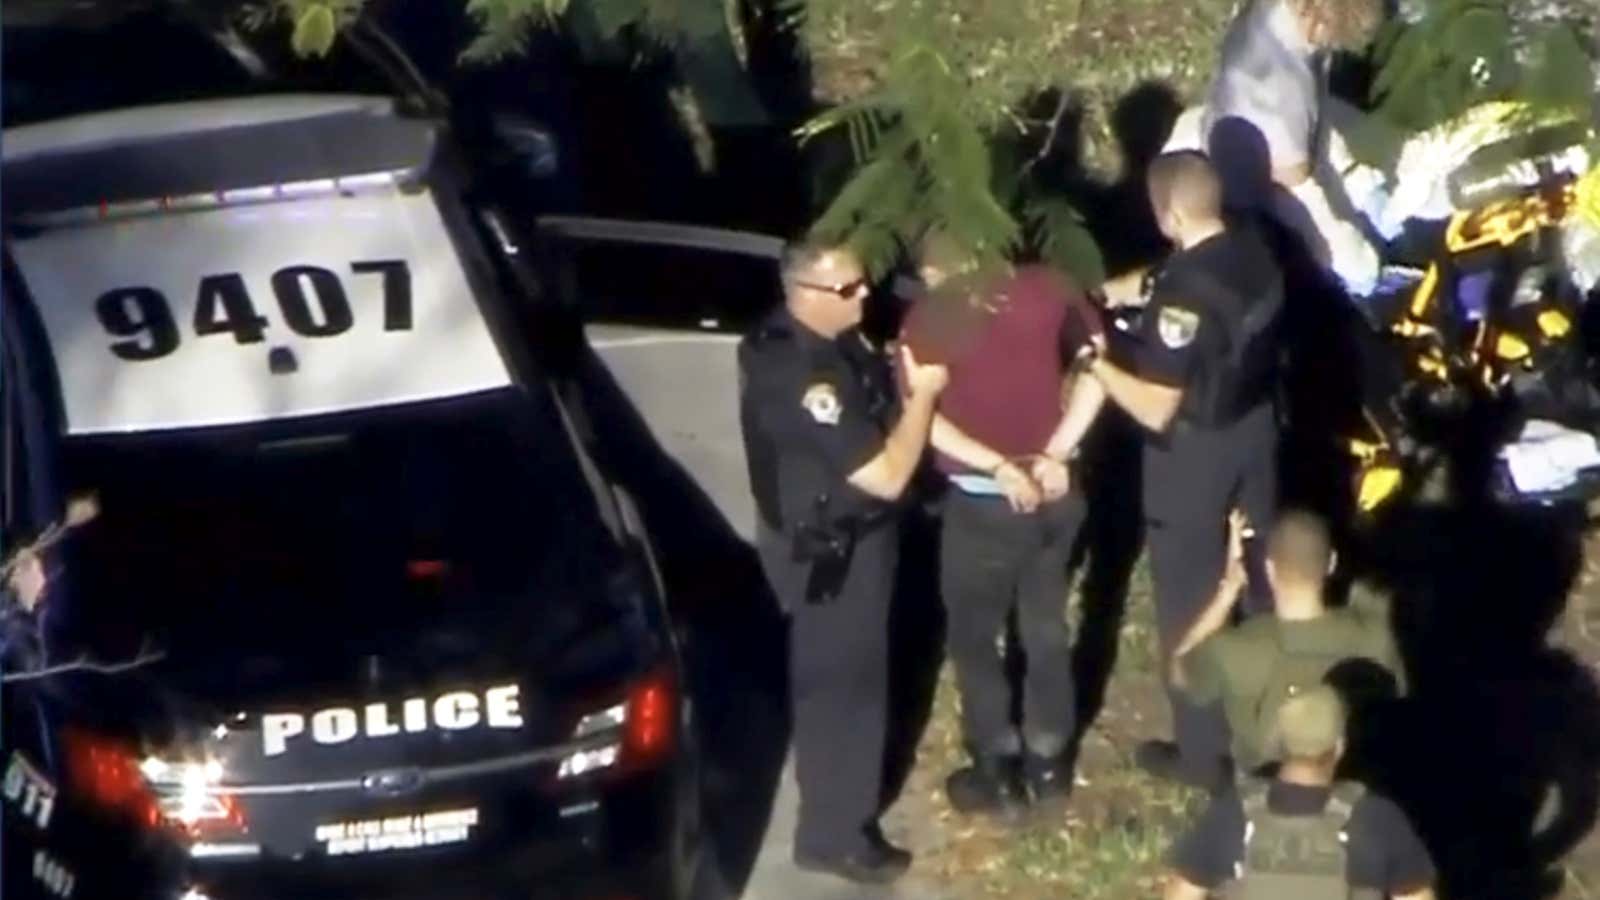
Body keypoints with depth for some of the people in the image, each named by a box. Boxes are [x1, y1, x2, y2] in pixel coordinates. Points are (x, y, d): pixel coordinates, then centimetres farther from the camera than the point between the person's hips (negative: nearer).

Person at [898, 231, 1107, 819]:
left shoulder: (927, 321, -8)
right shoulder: (1047, 290, 0)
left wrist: (999, 468, -16)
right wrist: (1056, 453, -5)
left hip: (983, 502, -4)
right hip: (1055, 490, 4)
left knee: (973, 634, 14)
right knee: (1046, 625, 20)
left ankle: (999, 774, 19)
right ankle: (1049, 764, 30)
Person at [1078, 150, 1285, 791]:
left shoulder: (1184, 291, -31)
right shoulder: (1255, 253, -7)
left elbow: (1157, 409, -28)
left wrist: (1097, 363, -16)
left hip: (1196, 452, -8)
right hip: (1256, 426, 8)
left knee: (1191, 602, 10)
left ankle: (1202, 751, 22)